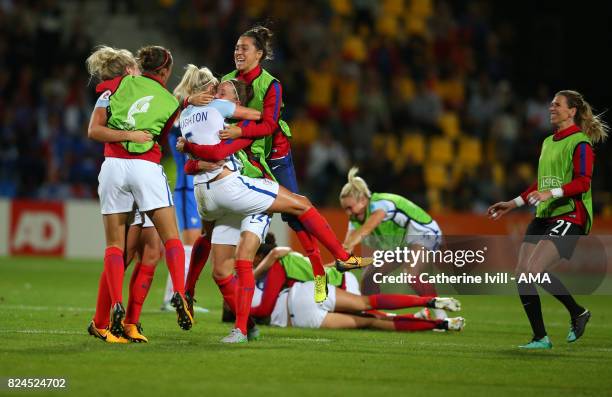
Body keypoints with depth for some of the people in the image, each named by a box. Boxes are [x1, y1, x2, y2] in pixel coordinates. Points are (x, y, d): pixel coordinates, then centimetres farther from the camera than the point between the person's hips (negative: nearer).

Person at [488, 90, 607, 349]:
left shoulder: (580, 143, -7)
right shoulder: (548, 142, 19)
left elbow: (583, 182, -17)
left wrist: (551, 193, -30)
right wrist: (512, 205, 26)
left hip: (569, 216, -9)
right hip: (543, 217, 9)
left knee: (535, 270, -21)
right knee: (522, 274, -4)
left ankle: (577, 313, 1)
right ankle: (540, 338, 4)